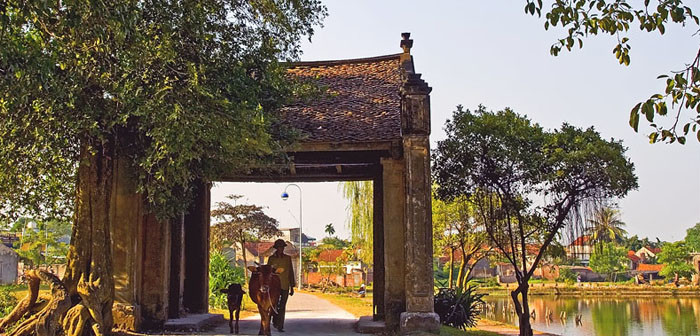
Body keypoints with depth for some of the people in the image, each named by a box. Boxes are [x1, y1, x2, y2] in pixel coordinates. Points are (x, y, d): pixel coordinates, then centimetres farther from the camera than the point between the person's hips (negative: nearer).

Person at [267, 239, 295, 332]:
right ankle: (275, 321, 24)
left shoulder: (288, 258, 5)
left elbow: (291, 272, 8)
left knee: (282, 307, 1)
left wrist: (292, 287, 6)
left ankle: (280, 326, 8)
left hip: (285, 286, 1)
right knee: (275, 305, -1)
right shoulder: (271, 258, 3)